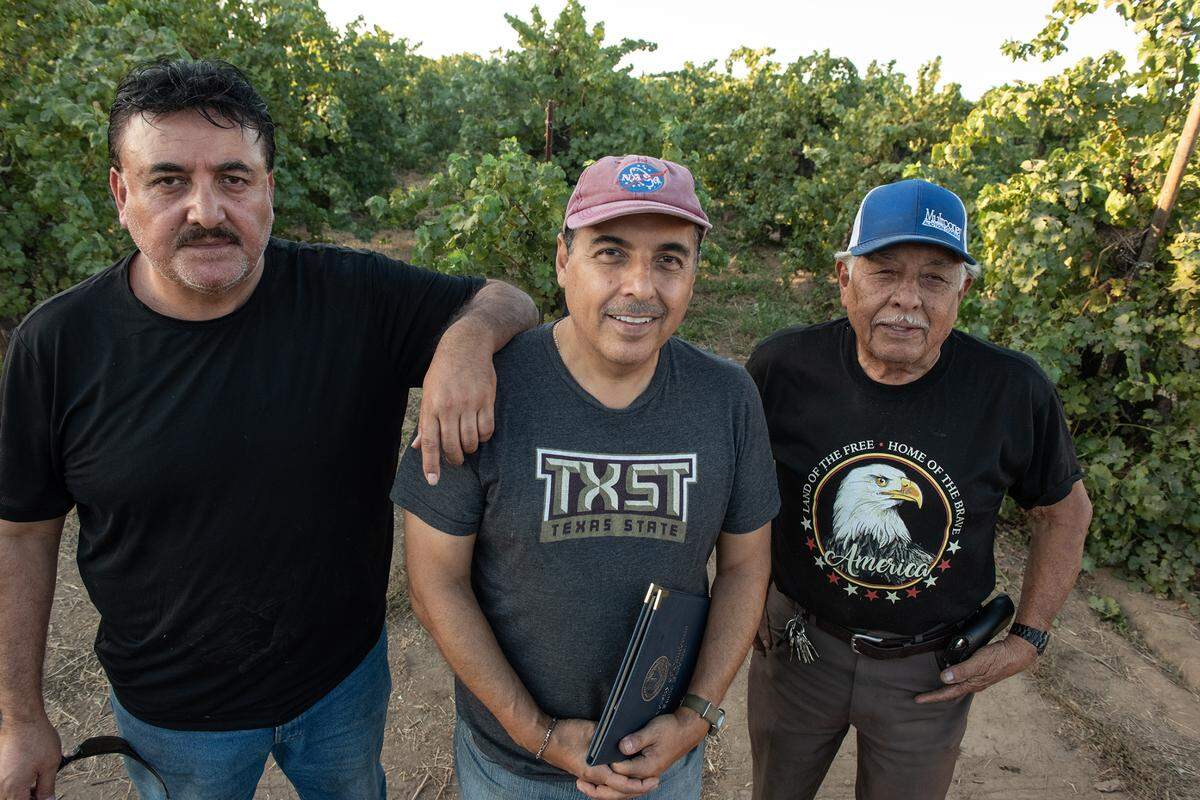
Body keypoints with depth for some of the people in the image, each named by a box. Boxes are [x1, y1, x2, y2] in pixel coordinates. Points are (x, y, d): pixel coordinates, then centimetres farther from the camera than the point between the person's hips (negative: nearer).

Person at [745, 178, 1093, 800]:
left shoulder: (1014, 392, -18)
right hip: (797, 642, 1)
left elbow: (1065, 509, 1)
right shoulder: (782, 368, -19)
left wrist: (1028, 638, -1)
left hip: (933, 669, 0)